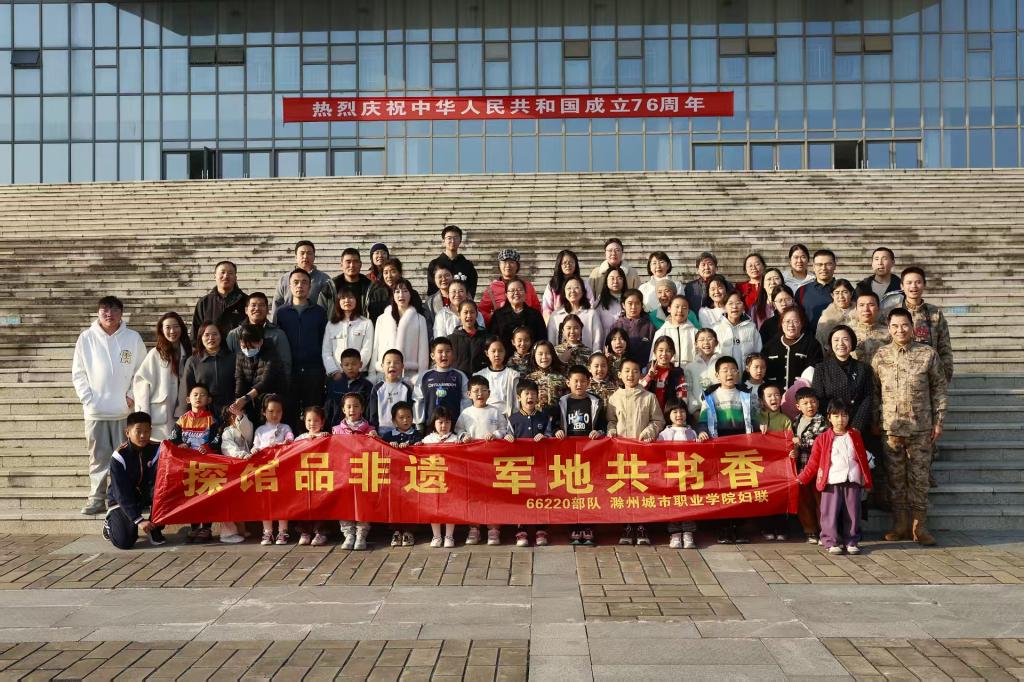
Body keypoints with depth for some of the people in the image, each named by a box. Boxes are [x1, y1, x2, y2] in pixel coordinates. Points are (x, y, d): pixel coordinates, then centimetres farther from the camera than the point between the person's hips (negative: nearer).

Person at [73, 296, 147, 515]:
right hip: (95, 410, 0)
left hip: (124, 410, 0)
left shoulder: (133, 338, 2)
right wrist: (87, 398, -4)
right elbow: (78, 373, 5)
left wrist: (133, 396, -4)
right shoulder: (86, 338, 3)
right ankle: (96, 499, 10)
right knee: (98, 457, 4)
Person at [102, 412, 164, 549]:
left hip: (145, 495, 3)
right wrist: (138, 520, -30)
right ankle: (111, 521, 15)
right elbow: (121, 493, -24)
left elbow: (156, 480, -22)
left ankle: (155, 529, -9)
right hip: (121, 500, -3)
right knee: (124, 541, -21)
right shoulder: (119, 456, -22)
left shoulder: (156, 449, -14)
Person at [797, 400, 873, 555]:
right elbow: (814, 462, 3)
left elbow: (863, 459, 15)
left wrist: (867, 481, 15)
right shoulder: (823, 439, 2)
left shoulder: (855, 436, 10)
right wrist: (802, 479, -1)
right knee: (831, 514, -3)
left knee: (852, 514, 5)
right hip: (832, 483, -2)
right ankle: (832, 542, 4)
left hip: (853, 483, 2)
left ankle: (851, 541, 14)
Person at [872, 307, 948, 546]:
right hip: (890, 428, 1)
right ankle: (900, 525, 15)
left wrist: (938, 420, 0)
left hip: (921, 428, -1)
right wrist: (875, 421, 5)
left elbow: (939, 388, 4)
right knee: (895, 479, 6)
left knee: (919, 478, 2)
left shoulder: (928, 354, 0)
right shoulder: (880, 356, 4)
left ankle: (919, 526, 10)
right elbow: (874, 391, 9)